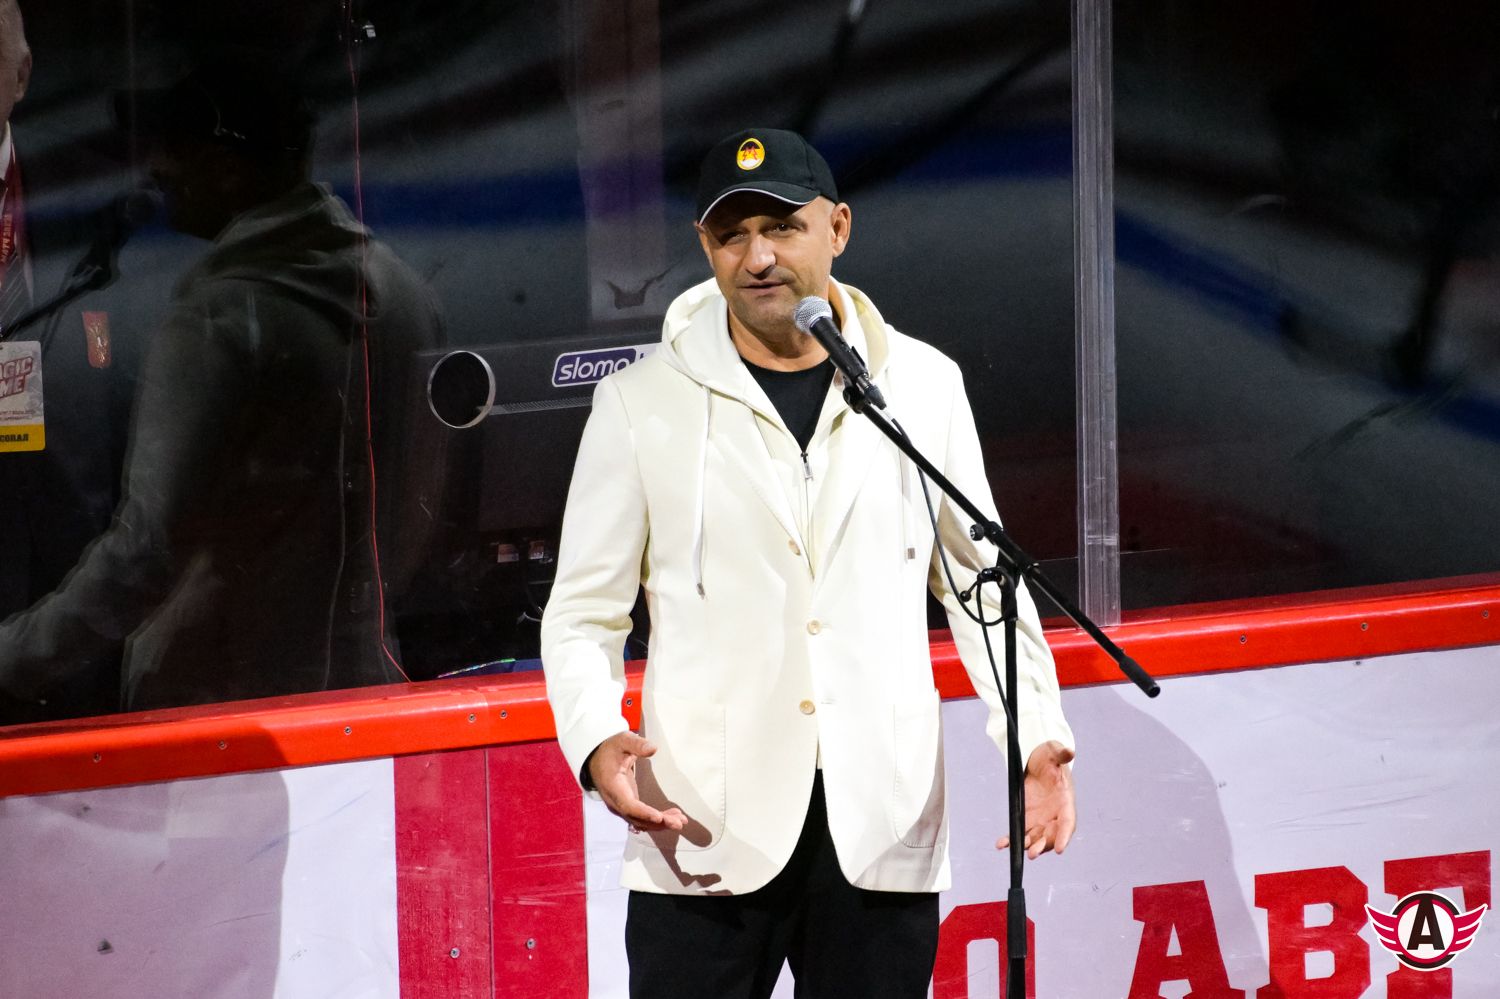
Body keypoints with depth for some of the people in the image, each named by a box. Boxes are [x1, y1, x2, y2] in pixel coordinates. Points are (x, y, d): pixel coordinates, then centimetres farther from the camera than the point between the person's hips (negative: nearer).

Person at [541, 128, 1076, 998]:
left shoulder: (924, 386, 8)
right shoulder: (643, 404, 3)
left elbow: (980, 578, 15)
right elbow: (583, 614, 6)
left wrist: (1037, 738, 1)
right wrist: (597, 742, -13)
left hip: (881, 826, 1)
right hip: (708, 829, -1)